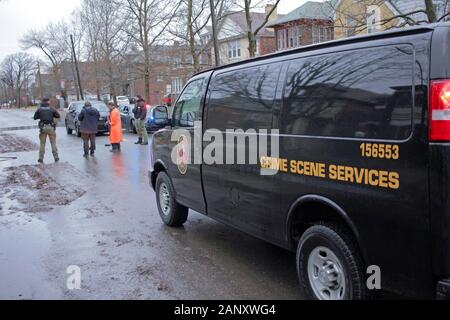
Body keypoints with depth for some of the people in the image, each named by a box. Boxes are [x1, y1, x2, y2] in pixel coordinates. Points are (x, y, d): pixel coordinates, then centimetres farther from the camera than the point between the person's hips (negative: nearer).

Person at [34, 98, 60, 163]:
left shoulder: (39, 109, 3)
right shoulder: (51, 109, 0)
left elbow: (35, 117, 8)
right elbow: (58, 116, 5)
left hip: (43, 127, 1)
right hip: (51, 127, -1)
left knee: (42, 143, 7)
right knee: (53, 143, 6)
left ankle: (41, 158, 5)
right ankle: (56, 157, 6)